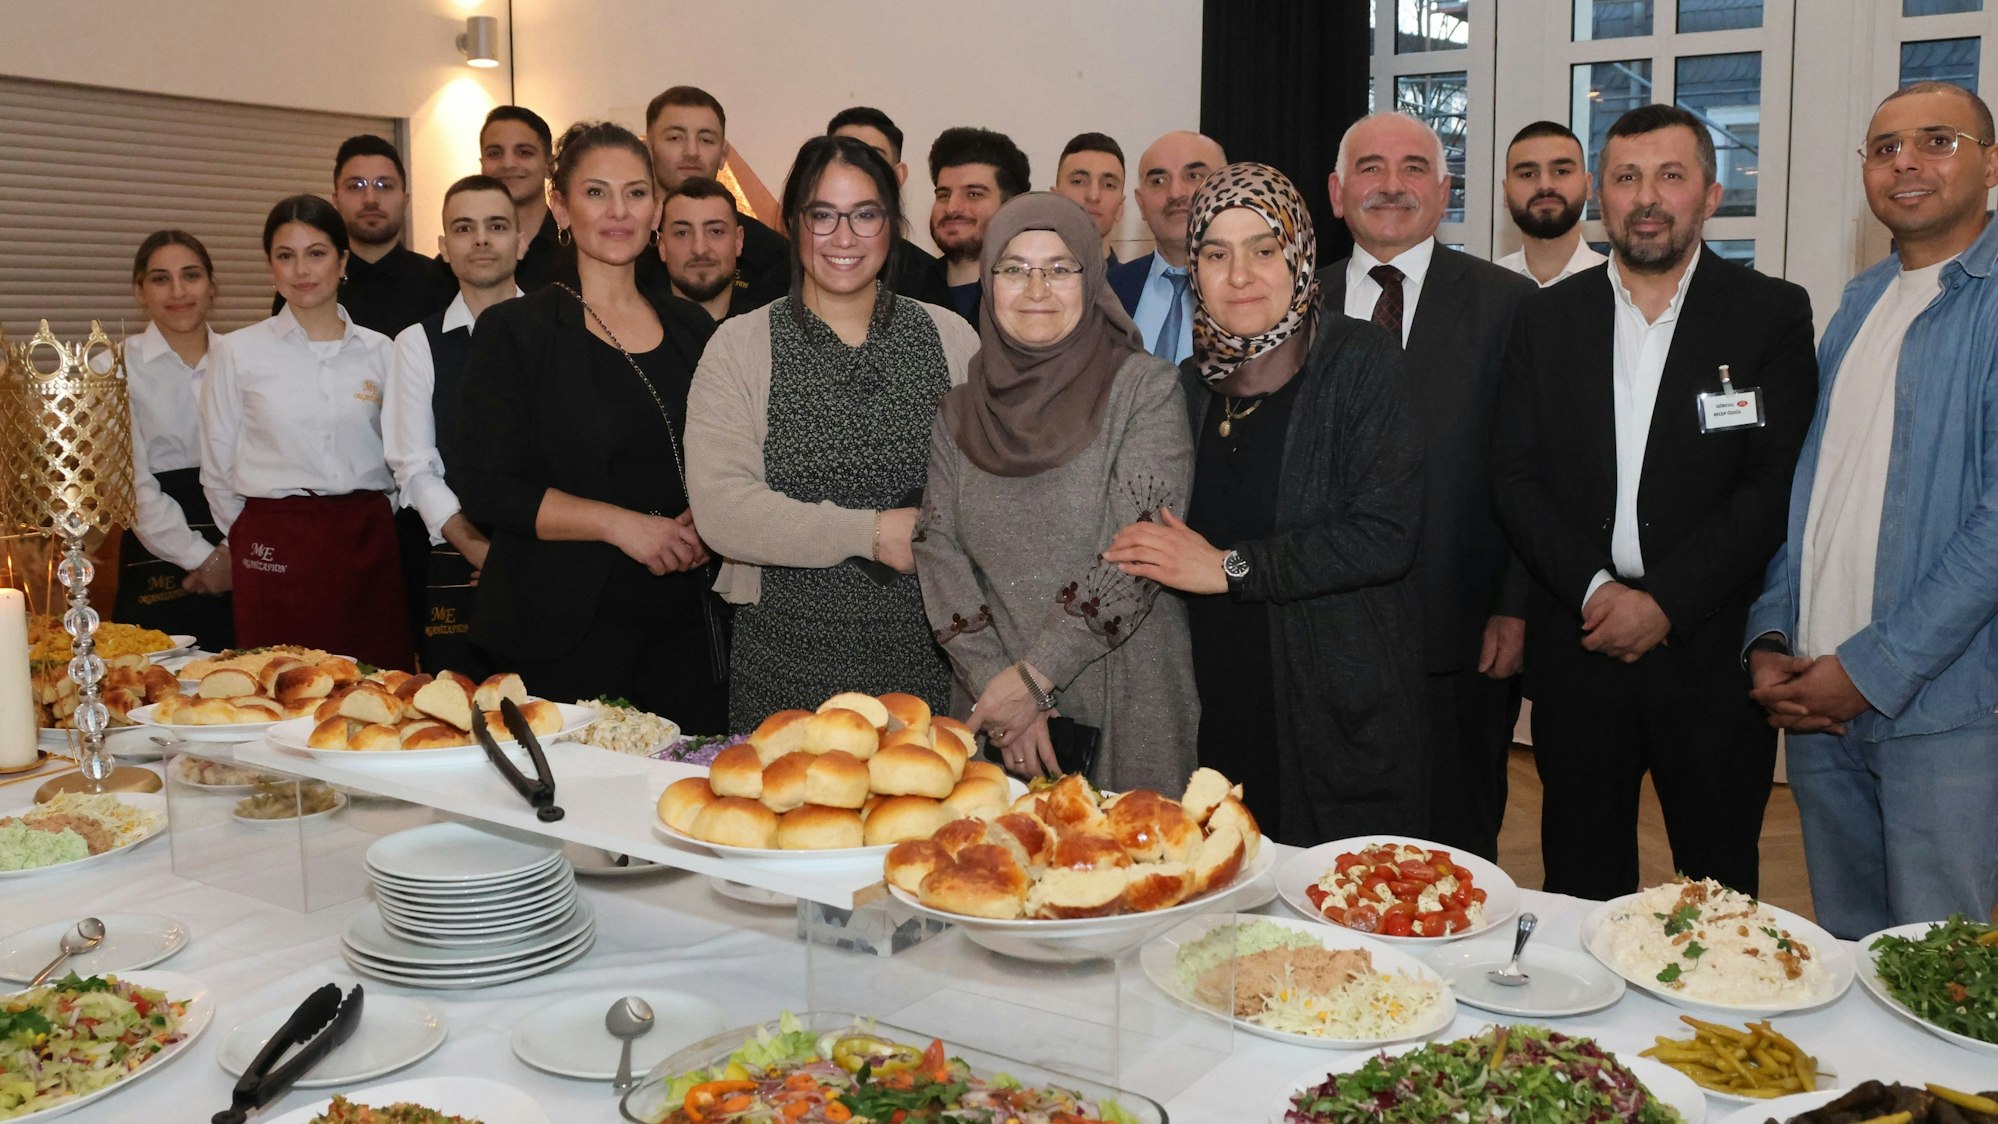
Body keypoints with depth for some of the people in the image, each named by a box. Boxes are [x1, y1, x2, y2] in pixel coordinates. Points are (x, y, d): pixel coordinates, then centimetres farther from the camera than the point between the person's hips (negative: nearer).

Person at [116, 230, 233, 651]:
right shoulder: (120, 364, -1)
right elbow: (132, 478, -4)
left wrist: (234, 551, -7)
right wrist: (201, 556, -8)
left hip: (240, 558, 2)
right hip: (161, 559, -2)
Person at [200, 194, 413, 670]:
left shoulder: (379, 350, 7)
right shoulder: (237, 352, 2)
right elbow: (218, 471, 7)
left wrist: (371, 521, 12)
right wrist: (253, 539, 10)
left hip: (368, 544, 2)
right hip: (277, 549, -1)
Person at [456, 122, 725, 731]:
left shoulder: (693, 330, 12)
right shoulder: (514, 330, -1)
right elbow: (486, 486, -8)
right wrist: (619, 523, -16)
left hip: (683, 622, 4)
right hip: (563, 629, -4)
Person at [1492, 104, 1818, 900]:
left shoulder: (1772, 316, 1)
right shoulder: (1547, 318, 8)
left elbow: (1774, 485, -7)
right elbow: (1516, 477, 2)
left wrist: (1664, 601, -15)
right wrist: (1594, 588, -11)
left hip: (1711, 647, -2)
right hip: (1576, 643, 2)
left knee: (1719, 890, 9)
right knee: (1582, 882, 12)